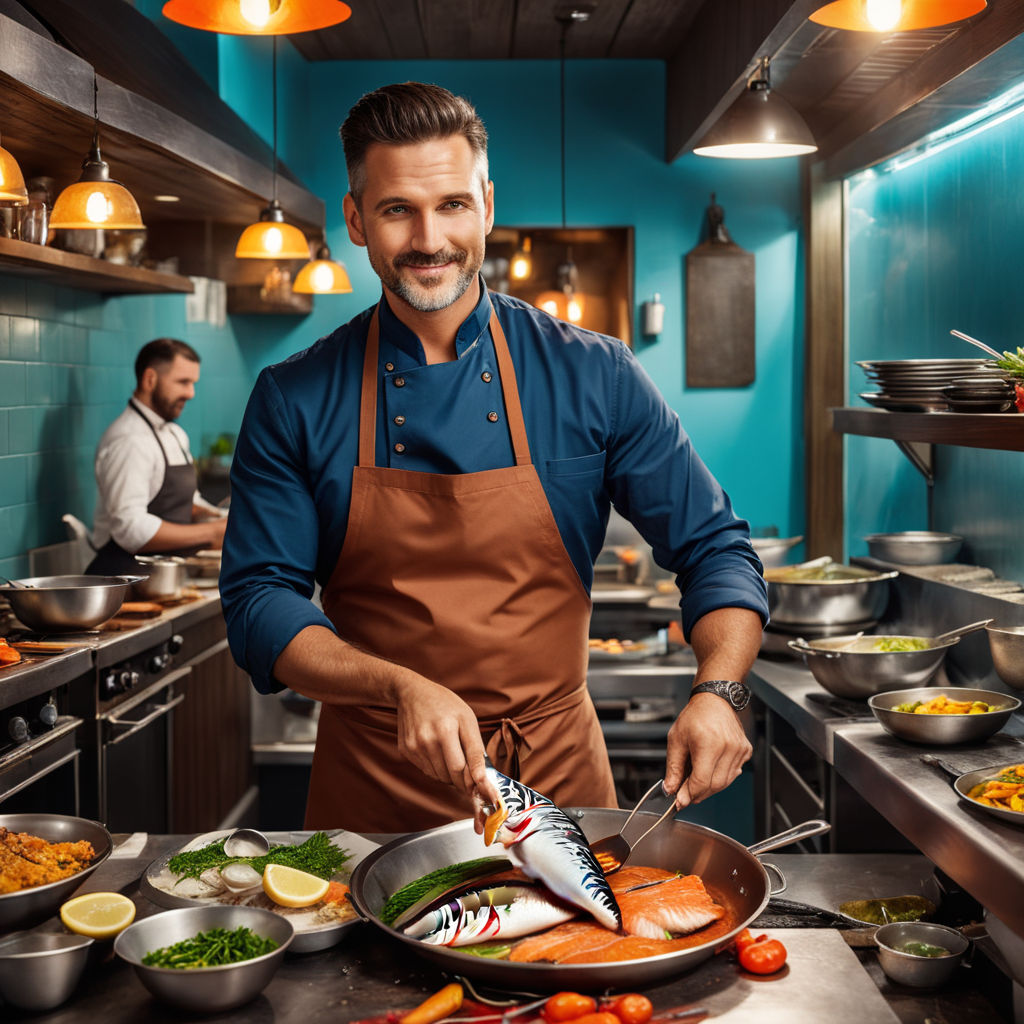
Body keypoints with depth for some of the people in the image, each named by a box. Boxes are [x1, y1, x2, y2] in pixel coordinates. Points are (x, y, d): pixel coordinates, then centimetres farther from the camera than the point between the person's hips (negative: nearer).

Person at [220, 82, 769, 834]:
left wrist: (716, 693, -20)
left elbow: (713, 549, -1)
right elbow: (260, 604, -7)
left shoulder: (593, 376, -5)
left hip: (557, 776, 1)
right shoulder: (294, 403, -5)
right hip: (373, 793, 0)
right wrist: (401, 689, -24)